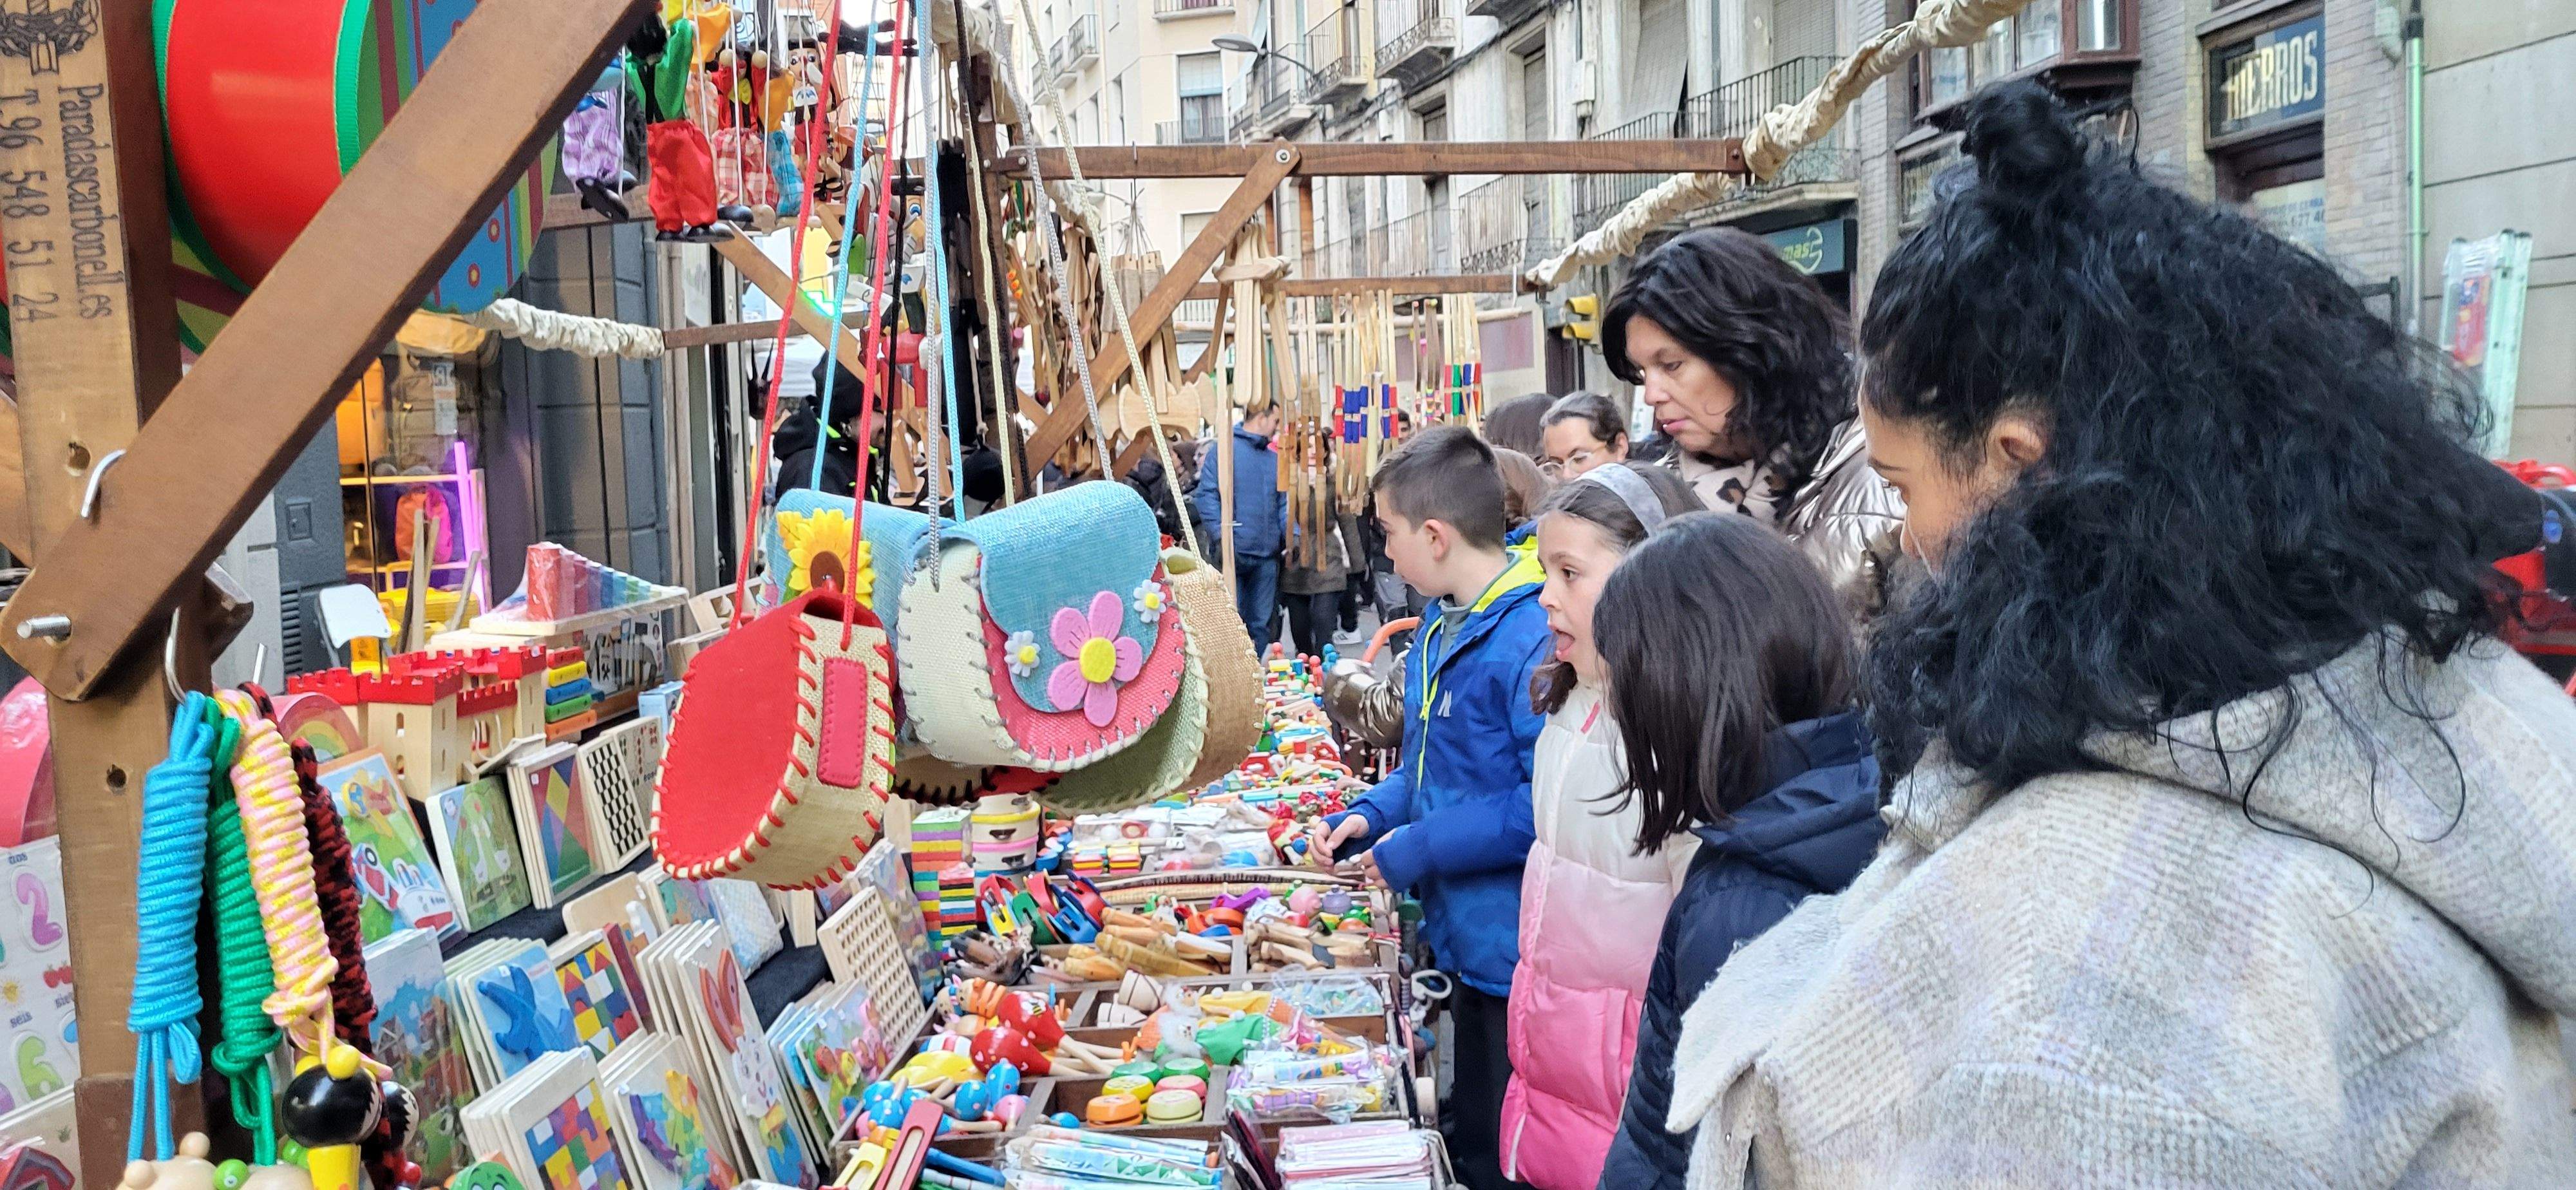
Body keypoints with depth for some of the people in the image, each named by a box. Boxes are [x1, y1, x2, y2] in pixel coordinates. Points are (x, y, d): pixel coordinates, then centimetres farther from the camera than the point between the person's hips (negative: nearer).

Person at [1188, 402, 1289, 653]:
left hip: (1267, 557, 6)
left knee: (1261, 623, 10)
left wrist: (1291, 535, 1)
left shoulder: (1274, 457, 15)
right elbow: (1206, 496, -9)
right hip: (1232, 552, -6)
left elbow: (1282, 503, 18)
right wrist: (1220, 536, -18)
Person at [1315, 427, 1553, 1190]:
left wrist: (1419, 848, -20)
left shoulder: (1532, 637, -23)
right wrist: (1371, 817, 3)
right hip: (1467, 936, 9)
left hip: (1518, 949, -9)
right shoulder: (1442, 628, 9)